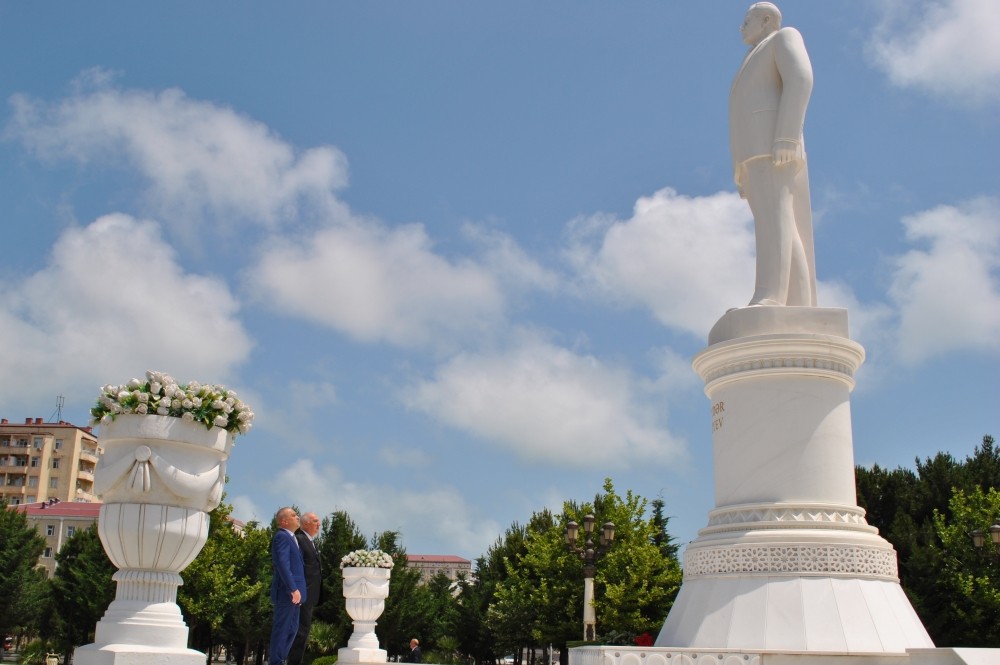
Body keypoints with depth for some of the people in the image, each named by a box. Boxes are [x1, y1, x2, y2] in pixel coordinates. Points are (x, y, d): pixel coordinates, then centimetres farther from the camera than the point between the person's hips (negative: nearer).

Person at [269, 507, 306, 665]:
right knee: (282, 628, -5)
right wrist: (293, 589, -25)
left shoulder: (290, 537, 20)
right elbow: (283, 564, -21)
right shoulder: (282, 536, -11)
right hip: (287, 592, -10)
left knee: (292, 628, 15)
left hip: (293, 592, 10)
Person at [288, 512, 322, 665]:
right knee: (302, 630, -10)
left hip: (310, 596, 10)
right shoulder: (299, 539, -11)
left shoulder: (310, 542, 20)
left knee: (303, 631, 13)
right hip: (304, 595, -10)